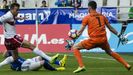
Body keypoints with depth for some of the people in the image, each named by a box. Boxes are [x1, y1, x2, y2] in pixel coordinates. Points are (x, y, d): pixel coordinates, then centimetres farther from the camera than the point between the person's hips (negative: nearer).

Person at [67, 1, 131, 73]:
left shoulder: (87, 18, -2)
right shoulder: (102, 16, 11)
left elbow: (80, 31, -6)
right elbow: (110, 28, 14)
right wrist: (119, 35, 21)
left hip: (93, 40, -5)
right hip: (103, 40, 5)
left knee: (75, 47, 7)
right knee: (110, 52, 33)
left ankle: (81, 66, -8)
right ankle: (126, 65, 30)